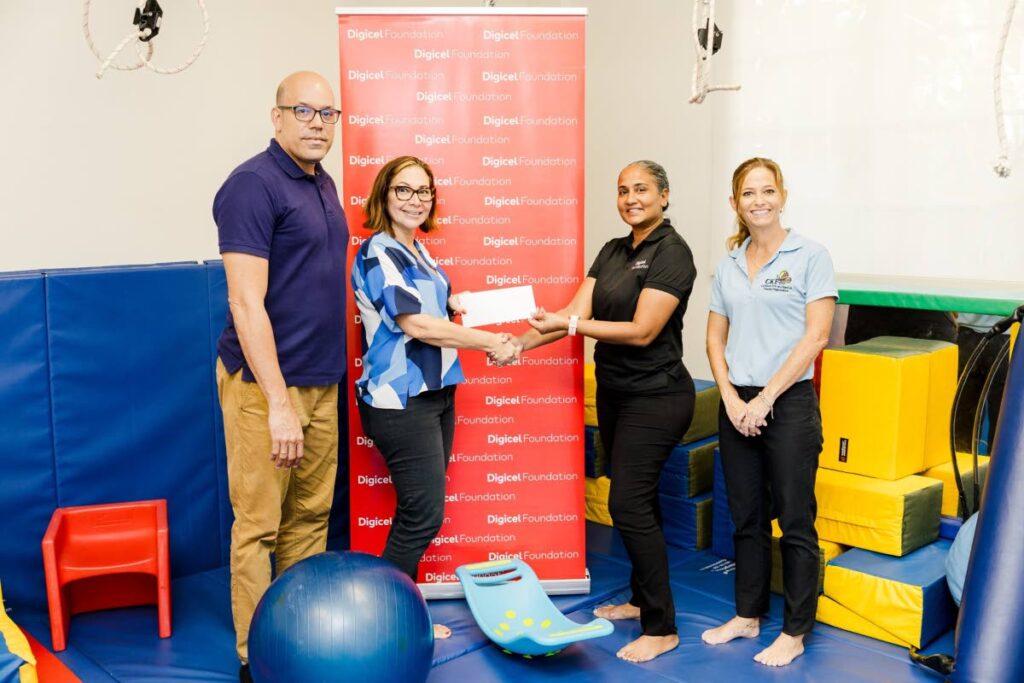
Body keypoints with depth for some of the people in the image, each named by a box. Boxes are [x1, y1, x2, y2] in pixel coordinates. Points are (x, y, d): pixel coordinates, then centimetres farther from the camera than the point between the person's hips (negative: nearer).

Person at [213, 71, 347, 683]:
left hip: (321, 380, 8)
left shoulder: (323, 184, 12)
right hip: (265, 383, -8)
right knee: (259, 524, 2)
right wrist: (279, 403, -22)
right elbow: (247, 302, -19)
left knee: (311, 516, 14)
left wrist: (327, 378, 15)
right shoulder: (253, 185, -14)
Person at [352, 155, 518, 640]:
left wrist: (458, 304, 6)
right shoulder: (378, 253, -14)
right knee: (424, 515, -4)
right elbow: (415, 324, -22)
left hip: (435, 393, 9)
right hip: (400, 401, -9)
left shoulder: (417, 250, 13)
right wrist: (489, 343, -18)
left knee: (418, 513, 13)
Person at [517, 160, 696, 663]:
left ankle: (661, 627, 2)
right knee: (637, 499, 15)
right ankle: (641, 599, 30)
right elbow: (577, 311, 1)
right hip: (614, 391, 8)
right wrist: (520, 342, -10)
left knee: (628, 503, -9)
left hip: (655, 397, -8)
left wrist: (569, 325, -25)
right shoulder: (613, 251, 10)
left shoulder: (671, 252, -14)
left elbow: (642, 331, -21)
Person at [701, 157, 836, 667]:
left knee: (795, 521, 3)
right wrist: (731, 397, -4)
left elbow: (815, 337, -11)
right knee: (746, 517, 14)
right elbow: (715, 338, 10)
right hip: (737, 405, 5)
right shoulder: (729, 265, 9)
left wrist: (765, 398, -13)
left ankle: (794, 632, 16)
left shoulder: (810, 256, -5)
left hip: (788, 403, -5)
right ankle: (748, 615, 28)